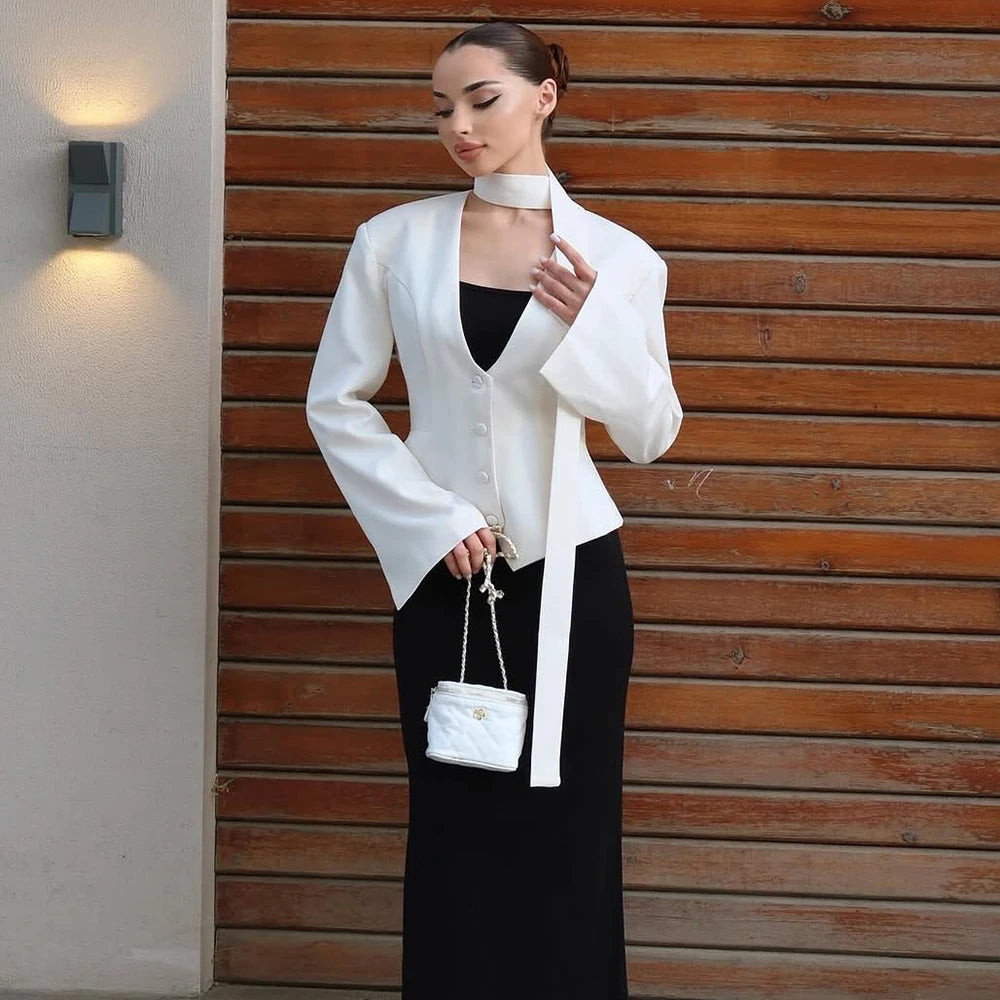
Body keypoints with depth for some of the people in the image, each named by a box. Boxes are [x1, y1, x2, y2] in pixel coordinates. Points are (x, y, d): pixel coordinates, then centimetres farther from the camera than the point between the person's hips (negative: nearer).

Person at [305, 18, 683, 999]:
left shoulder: (618, 256, 0)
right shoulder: (394, 240, 1)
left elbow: (651, 433, 3)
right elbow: (335, 401, 2)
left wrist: (595, 323, -14)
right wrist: (429, 522, -8)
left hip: (567, 568, 0)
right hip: (442, 568, 1)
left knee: (563, 832, 1)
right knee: (455, 829, 5)